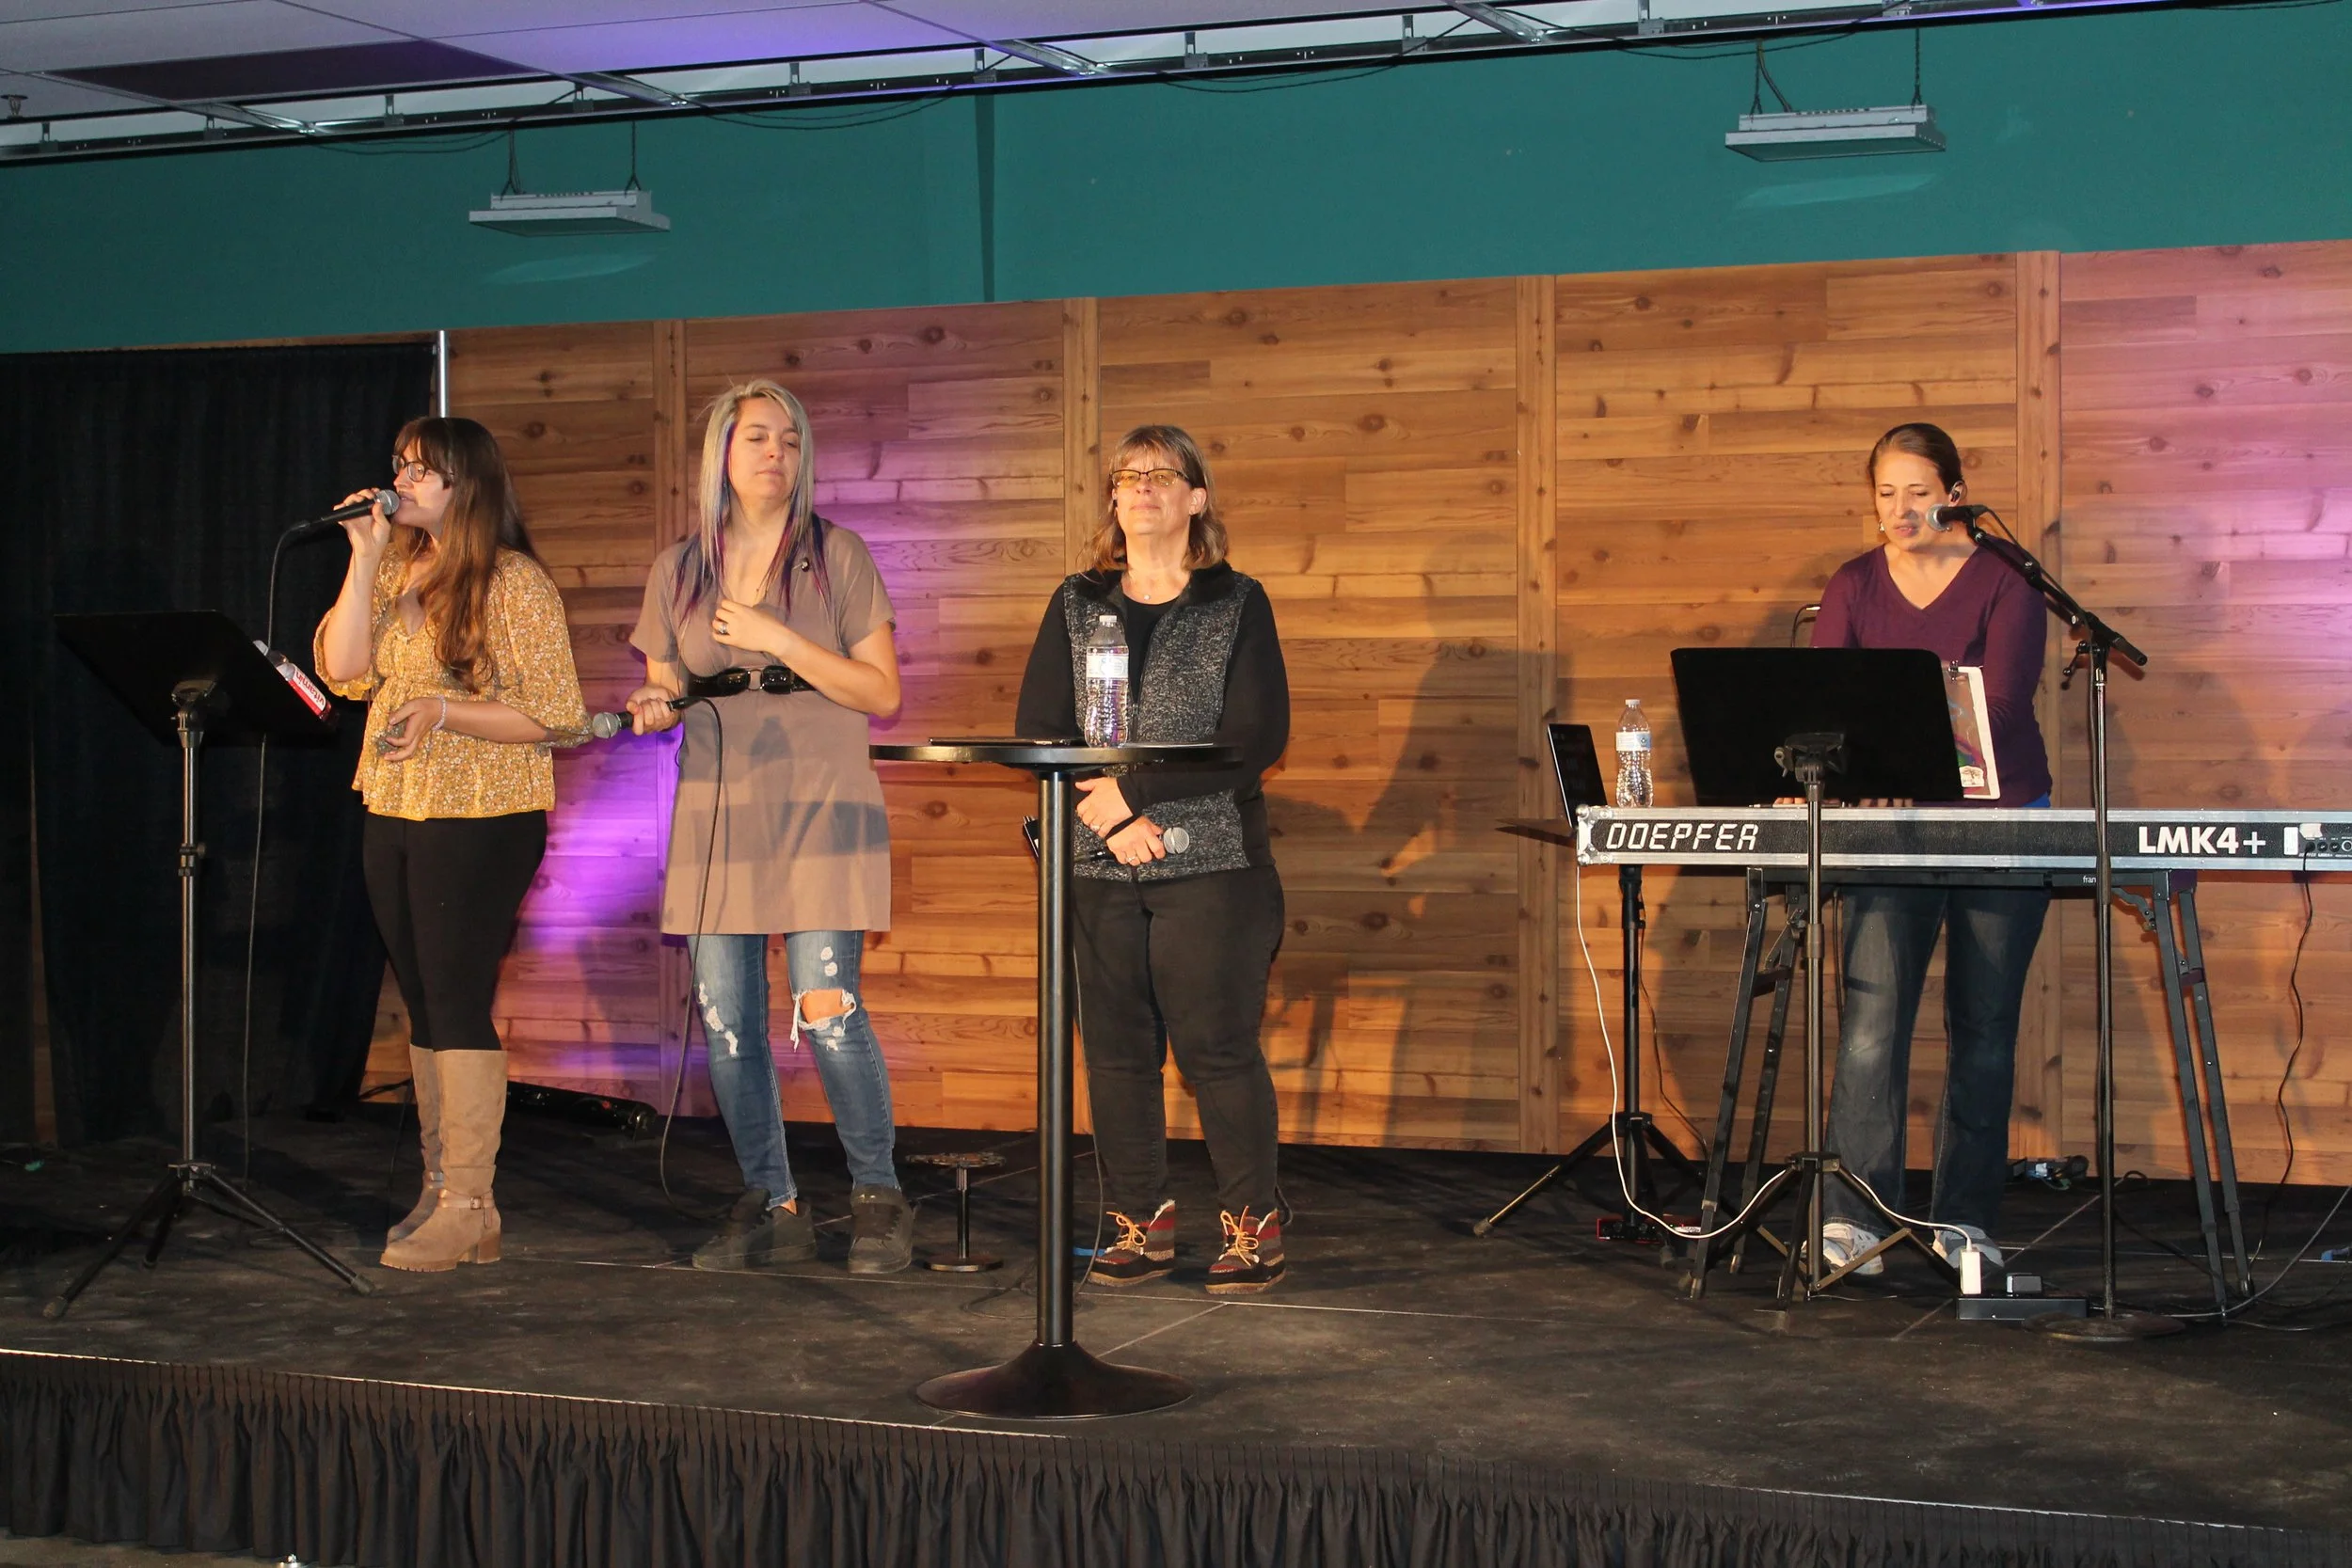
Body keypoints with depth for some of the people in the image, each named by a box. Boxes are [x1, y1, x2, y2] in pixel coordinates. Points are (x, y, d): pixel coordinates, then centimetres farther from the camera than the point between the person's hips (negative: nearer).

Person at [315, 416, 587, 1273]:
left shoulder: (515, 582, -9)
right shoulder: (397, 574, 13)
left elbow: (554, 717, -12)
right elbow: (342, 666, 0)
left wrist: (443, 710, -21)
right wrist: (363, 558, -4)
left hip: (481, 823, -7)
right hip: (395, 817, 7)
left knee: (457, 1007, -7)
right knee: (425, 1008, 11)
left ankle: (467, 1207, -3)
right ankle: (440, 1190, 19)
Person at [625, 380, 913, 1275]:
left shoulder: (838, 556, 2)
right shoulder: (679, 571, 12)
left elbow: (882, 695, -2)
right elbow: (663, 690, 20)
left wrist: (779, 639, -12)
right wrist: (654, 709, -4)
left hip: (821, 813, -4)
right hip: (716, 814, 4)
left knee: (827, 1010, -13)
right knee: (725, 1017, 0)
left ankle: (878, 1199, 3)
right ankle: (771, 1207, 13)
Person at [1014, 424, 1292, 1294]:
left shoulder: (1237, 604, 3)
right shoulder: (1076, 605, 12)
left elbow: (1257, 739, -8)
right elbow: (1036, 731, 5)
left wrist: (1131, 790, -13)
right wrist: (1108, 820, -11)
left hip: (1210, 861, -3)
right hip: (1097, 865, 3)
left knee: (1218, 1048, -5)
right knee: (1116, 1049, 4)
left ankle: (1252, 1226, 4)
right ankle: (1138, 1224, 13)